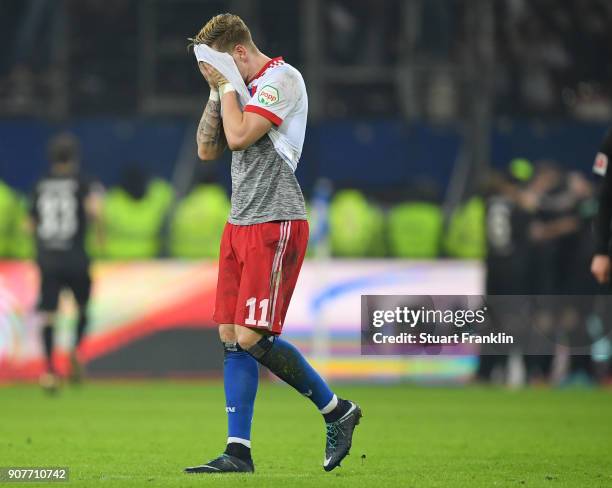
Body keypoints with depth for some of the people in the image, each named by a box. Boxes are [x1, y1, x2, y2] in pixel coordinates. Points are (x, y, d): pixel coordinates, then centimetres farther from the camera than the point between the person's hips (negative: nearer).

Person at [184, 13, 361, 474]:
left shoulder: (281, 78, -10)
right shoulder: (247, 88, 18)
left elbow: (239, 137, -20)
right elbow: (208, 149, 18)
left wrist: (226, 84, -7)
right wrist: (216, 92, 9)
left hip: (275, 225, -9)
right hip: (240, 225, 9)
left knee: (252, 337, -13)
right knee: (231, 337, 3)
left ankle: (338, 410, 4)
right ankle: (239, 452, 4)